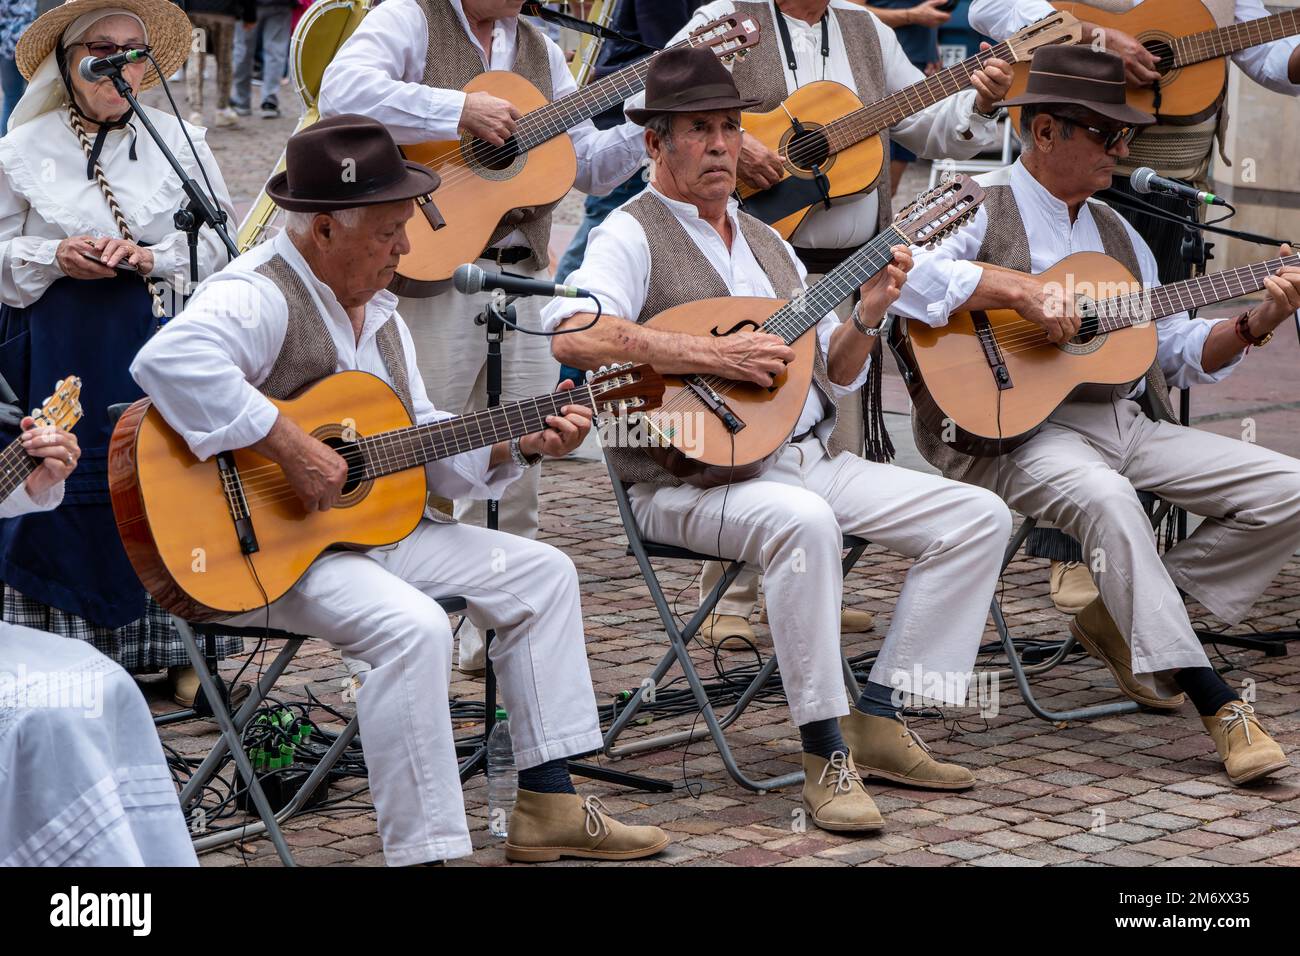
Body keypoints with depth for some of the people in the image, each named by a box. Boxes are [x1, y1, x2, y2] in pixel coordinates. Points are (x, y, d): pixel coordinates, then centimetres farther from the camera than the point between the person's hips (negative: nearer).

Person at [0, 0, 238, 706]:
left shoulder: (179, 139, 5)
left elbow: (220, 239, 5)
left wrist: (149, 257, -11)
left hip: (160, 345, 1)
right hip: (59, 350, 0)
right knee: (64, 483, -2)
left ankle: (178, 651, 10)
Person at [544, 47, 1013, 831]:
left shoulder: (767, 243, 21)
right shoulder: (634, 234, -3)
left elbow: (834, 380, 20)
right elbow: (575, 334, -25)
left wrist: (866, 318, -1)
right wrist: (716, 353, -25)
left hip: (808, 459, 8)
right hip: (691, 477, -8)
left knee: (980, 517, -4)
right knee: (803, 523, -39)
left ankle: (880, 721, -4)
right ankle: (828, 755, -28)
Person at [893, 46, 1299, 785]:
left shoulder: (1117, 234, 24)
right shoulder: (977, 209, 1)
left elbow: (1177, 354, 23)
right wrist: (1020, 288, -23)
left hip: (1122, 418, 7)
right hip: (1012, 427, -7)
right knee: (1105, 497, -40)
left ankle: (1131, 619, 1)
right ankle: (1216, 703, -36)